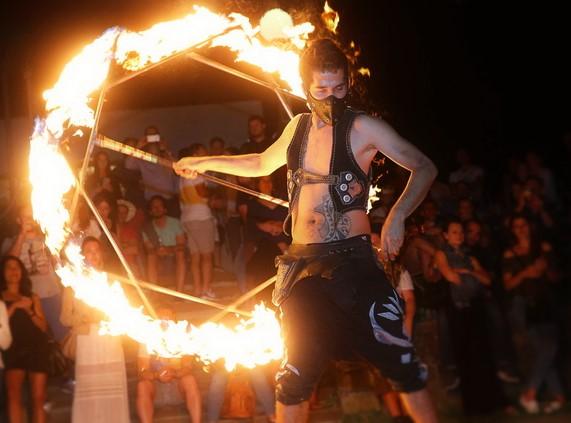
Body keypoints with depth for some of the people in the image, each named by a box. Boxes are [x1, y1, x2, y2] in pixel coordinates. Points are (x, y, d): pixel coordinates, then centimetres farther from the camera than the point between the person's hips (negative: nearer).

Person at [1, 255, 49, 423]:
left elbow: (43, 326, 10)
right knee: (14, 394, -22)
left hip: (36, 348, 3)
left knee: (38, 398, -3)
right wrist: (14, 307, -10)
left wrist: (29, 311, -4)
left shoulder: (32, 297, 17)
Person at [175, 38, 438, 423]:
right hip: (304, 266, 5)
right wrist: (206, 163, 33)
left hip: (353, 260, -5)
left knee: (399, 359, -9)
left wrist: (396, 218, -15)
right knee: (296, 372, 8)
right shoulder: (298, 127, 12)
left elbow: (424, 168, -2)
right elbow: (262, 164, 33)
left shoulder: (362, 128, -5)